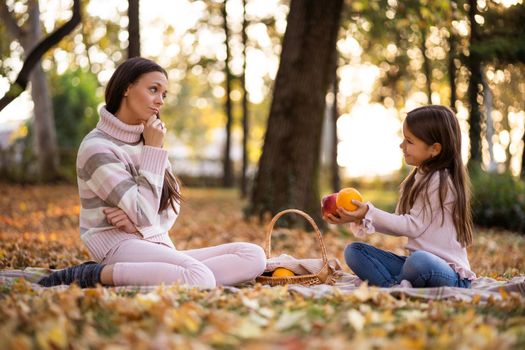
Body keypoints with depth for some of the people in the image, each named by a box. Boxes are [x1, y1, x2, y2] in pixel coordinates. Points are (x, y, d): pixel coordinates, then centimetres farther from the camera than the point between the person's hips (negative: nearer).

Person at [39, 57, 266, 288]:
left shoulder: (147, 139, 16)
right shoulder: (96, 147, -8)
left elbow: (171, 208, 11)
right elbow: (144, 215, -14)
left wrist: (137, 223, -11)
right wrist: (154, 150, -9)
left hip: (159, 248, 8)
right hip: (121, 246, -8)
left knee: (254, 256, -13)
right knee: (201, 280, -36)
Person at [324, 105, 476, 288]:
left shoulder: (440, 181, -13)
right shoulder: (417, 178, 14)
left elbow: (413, 226, -16)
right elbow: (400, 225, 11)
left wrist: (370, 213, -16)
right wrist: (361, 219, -1)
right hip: (416, 262, 9)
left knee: (419, 261, -42)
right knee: (353, 251, -3)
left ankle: (392, 283, -12)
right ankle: (398, 287, -24)